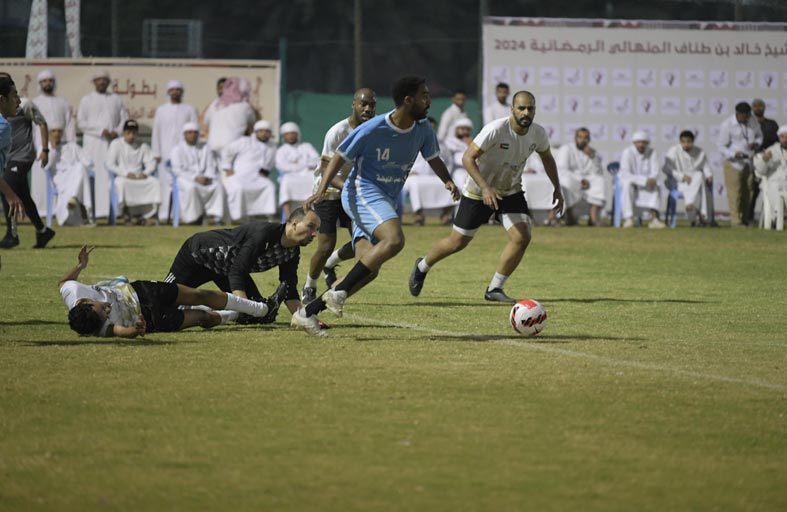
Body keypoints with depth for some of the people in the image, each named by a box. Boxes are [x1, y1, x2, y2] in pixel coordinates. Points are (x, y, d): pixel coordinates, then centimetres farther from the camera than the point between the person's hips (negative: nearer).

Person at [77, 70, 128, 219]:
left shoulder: (116, 99, 16)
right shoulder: (87, 100, 8)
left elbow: (124, 119, 14)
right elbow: (81, 122, -1)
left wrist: (117, 132, -6)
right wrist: (101, 131, -11)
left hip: (113, 143, 2)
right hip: (93, 143, -2)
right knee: (93, 176, -9)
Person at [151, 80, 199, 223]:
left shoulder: (190, 110, 11)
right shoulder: (161, 110, 14)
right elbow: (156, 132, 12)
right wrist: (156, 153, 4)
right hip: (166, 152, 1)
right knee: (166, 182, -6)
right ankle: (164, 214, -6)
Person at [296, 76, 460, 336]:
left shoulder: (423, 129, 3)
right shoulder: (373, 129, -16)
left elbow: (433, 158, 18)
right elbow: (340, 156, -7)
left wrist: (448, 181, -2)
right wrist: (322, 189, -19)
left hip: (386, 201, 8)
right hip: (362, 194, -8)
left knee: (368, 271, 1)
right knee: (394, 239, -33)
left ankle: (308, 312, 6)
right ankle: (338, 291, -27)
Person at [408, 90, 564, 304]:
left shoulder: (538, 133, -10)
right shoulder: (496, 130, -29)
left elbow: (547, 158, 12)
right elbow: (468, 158, -29)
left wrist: (557, 189, 8)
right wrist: (485, 188, -38)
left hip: (511, 192, 4)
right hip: (478, 192, -4)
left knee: (522, 238, -16)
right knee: (457, 242, 4)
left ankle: (495, 289, -1)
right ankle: (421, 267, 33)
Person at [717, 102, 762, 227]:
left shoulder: (753, 121, 2)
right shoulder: (727, 125, -13)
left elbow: (759, 136, 17)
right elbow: (722, 147, -10)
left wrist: (756, 143, -7)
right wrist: (735, 154, -27)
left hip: (749, 164, 5)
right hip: (734, 164, -5)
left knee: (747, 193, 5)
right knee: (735, 193, -8)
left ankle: (745, 220, 12)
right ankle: (736, 222, -5)